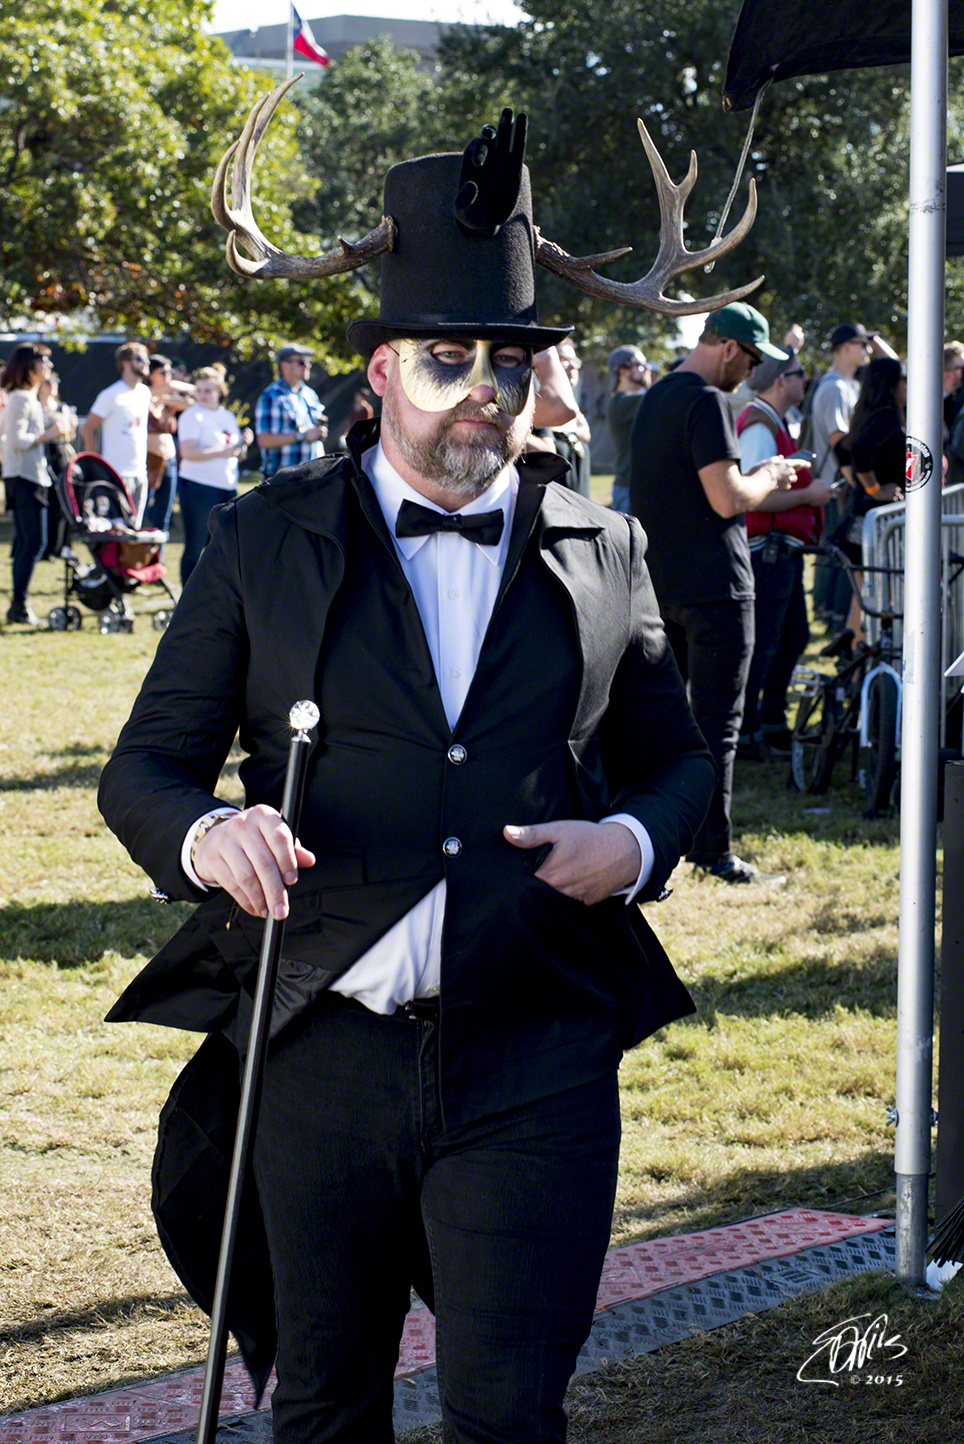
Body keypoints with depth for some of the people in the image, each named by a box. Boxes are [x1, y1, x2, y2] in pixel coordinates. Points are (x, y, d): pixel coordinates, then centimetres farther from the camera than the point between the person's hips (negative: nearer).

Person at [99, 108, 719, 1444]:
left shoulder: (600, 555, 8)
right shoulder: (266, 542, 5)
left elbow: (674, 758, 19)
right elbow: (144, 767, 5)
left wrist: (635, 840, -5)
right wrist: (205, 834, -18)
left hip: (535, 1065, 0)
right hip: (321, 1051, 0)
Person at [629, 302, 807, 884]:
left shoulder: (655, 399, 15)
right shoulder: (707, 401, -15)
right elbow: (727, 499, -21)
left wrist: (759, 483, 19)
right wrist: (770, 476, -2)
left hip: (660, 582, 9)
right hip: (715, 585, -9)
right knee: (717, 722, -4)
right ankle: (713, 850, -2)